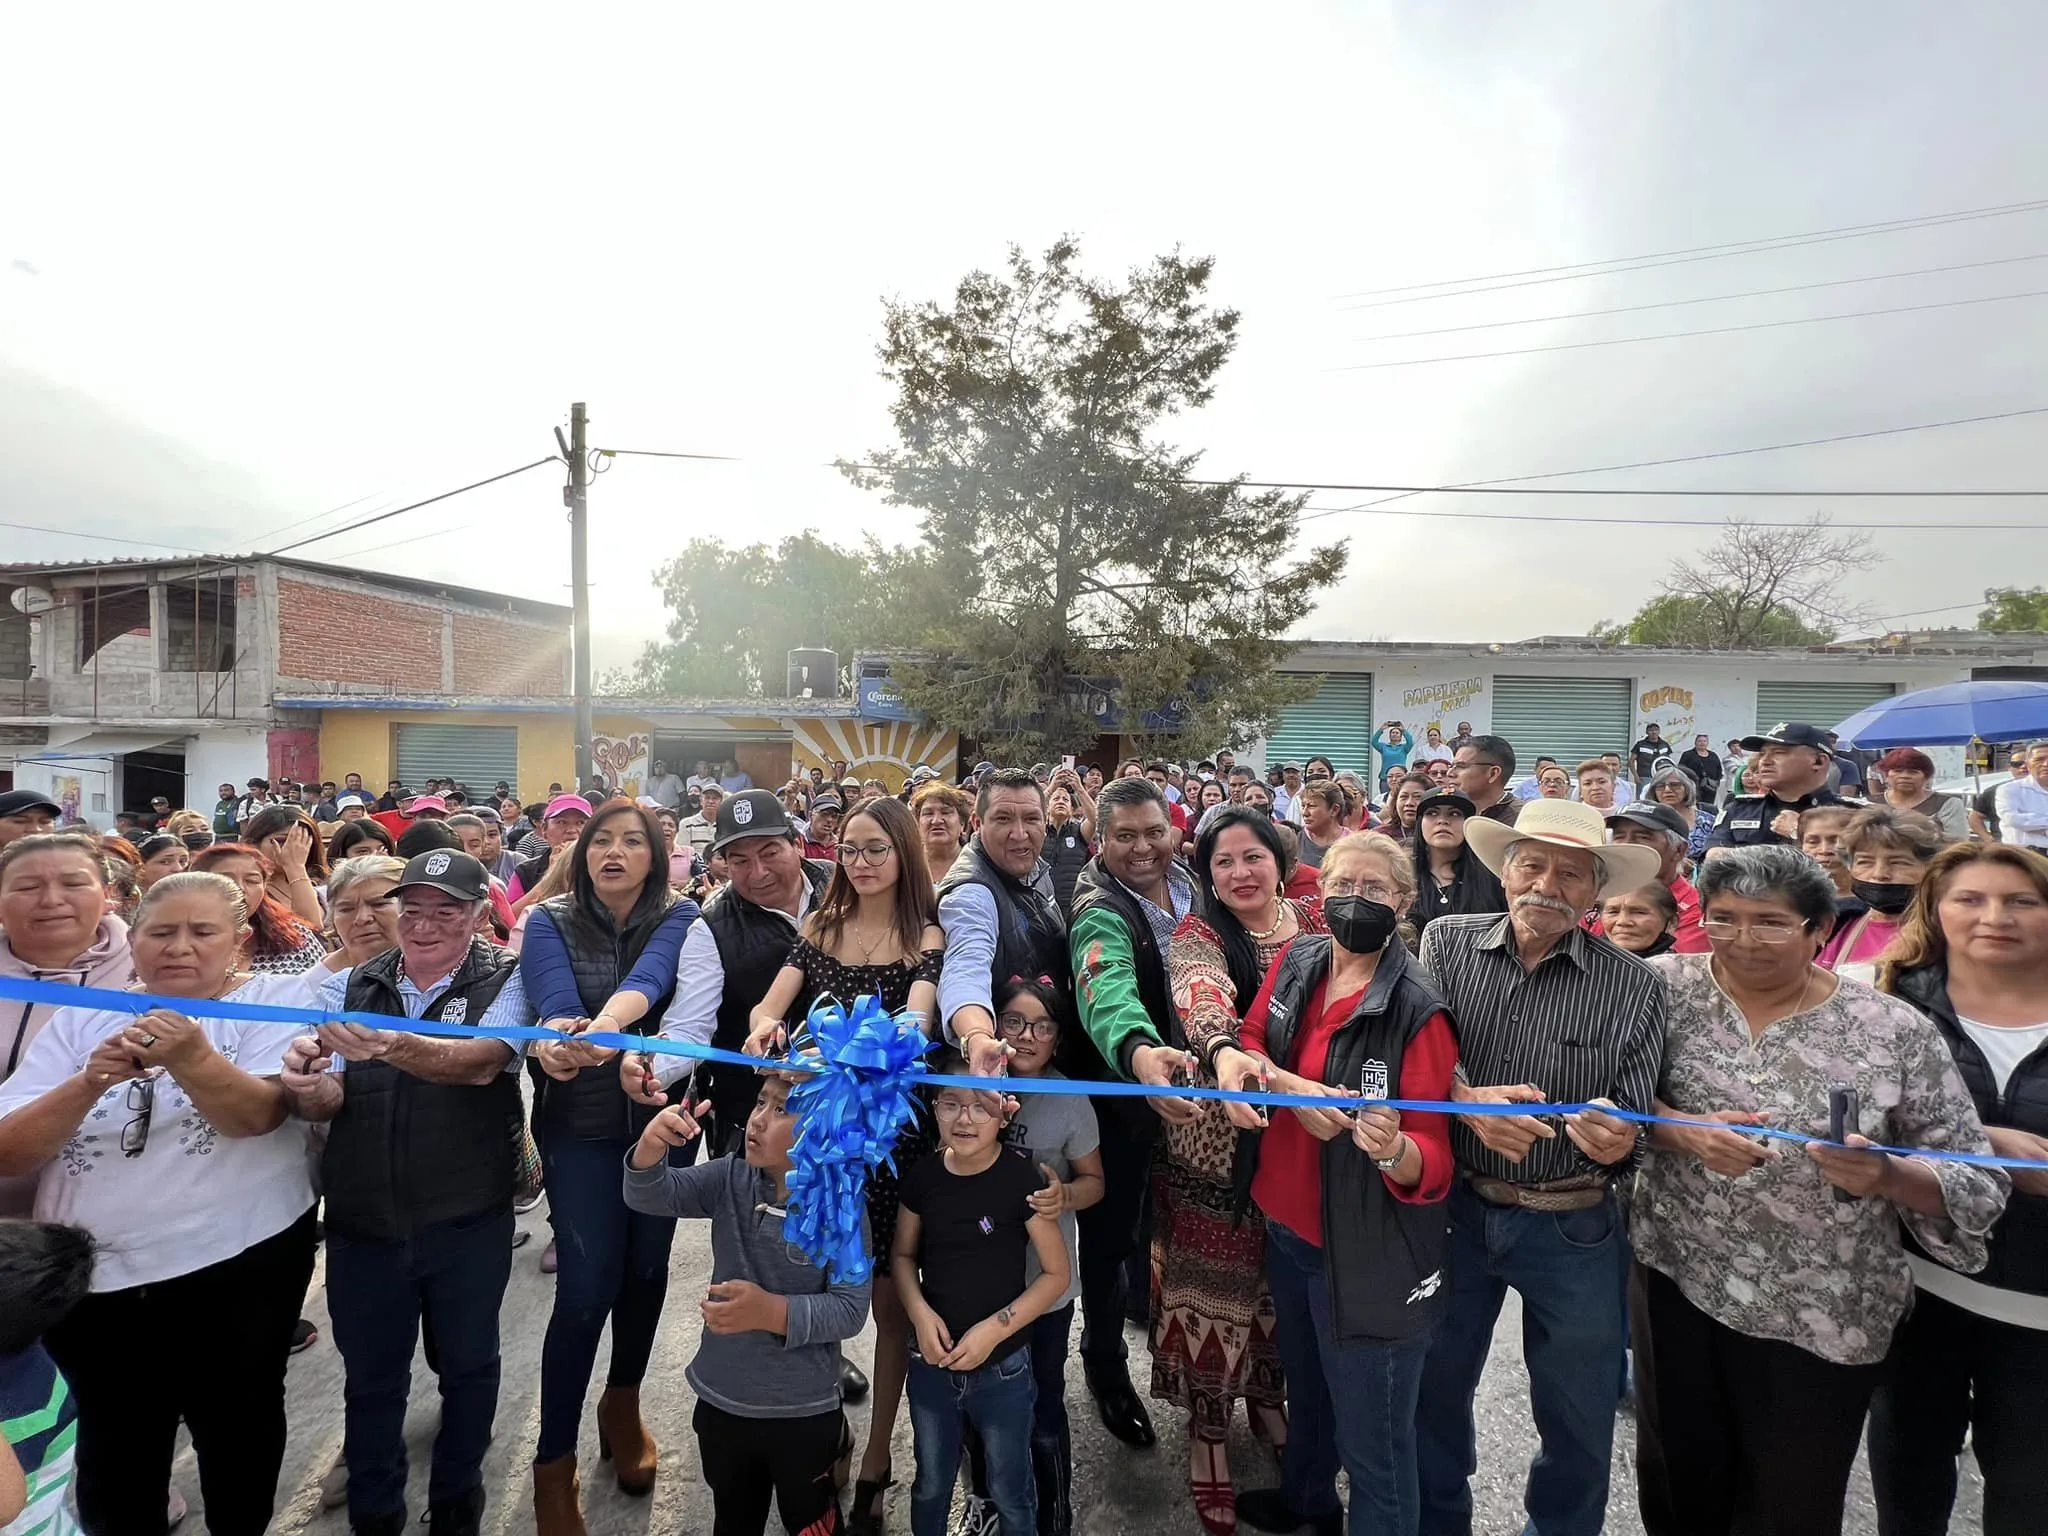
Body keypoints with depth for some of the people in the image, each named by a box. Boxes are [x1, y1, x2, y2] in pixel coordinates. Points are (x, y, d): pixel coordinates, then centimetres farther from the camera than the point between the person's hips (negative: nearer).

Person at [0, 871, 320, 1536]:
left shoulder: (277, 999, -7)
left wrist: (192, 1058, -39)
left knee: (238, 1431, 15)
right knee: (113, 1452, 17)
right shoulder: (81, 1017, 3)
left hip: (238, 1264, -2)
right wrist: (90, 1082, -23)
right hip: (92, 1279, 2)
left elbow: (257, 1114, -21)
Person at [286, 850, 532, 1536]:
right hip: (363, 1223, 2)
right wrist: (307, 1083, -30)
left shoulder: (506, 980, -11)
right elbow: (324, 1103, -6)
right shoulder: (345, 987, -1)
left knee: (468, 1367, 18)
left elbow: (482, 1062, -28)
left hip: (469, 1223, -2)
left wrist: (395, 1046, -46)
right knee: (371, 1377, 20)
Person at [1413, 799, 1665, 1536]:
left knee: (1577, 1415, 20)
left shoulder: (1633, 987, -10)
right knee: (1434, 1388, 20)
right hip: (1455, 1206, 1)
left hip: (1573, 1229, -1)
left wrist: (1618, 1142, -30)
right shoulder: (1447, 943, -9)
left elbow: (1635, 1123, -9)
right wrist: (1466, 1102, -30)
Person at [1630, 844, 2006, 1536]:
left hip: (1824, 1317, -1)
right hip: (1674, 1277, 1)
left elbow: (1975, 1183, -4)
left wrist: (1887, 1175, -23)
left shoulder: (1896, 1033, -7)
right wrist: (1683, 1132, -24)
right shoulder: (1666, 986, -5)